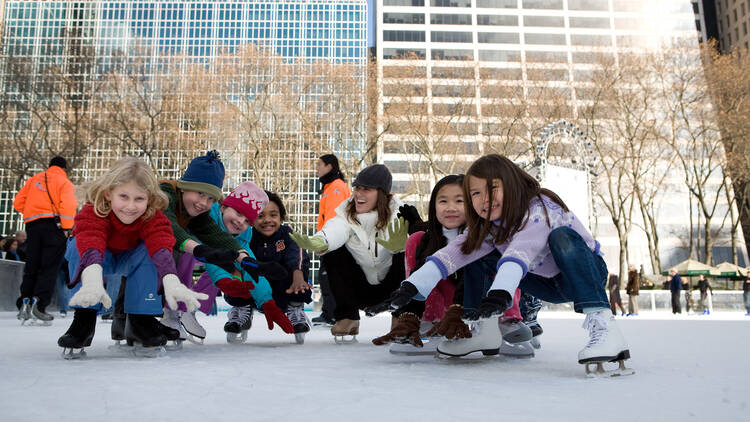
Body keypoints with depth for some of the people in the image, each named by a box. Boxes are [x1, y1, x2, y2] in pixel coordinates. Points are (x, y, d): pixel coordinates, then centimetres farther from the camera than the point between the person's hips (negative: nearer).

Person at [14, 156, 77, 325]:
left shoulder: (34, 179, 19)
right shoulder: (65, 182, 4)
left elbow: (18, 202, 16)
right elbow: (68, 204, -13)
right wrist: (66, 227, -8)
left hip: (32, 224, 5)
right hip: (53, 224, -4)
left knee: (31, 266, 10)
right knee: (49, 267, -5)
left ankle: (24, 302, 1)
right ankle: (39, 304, -15)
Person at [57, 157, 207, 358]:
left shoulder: (153, 216, -26)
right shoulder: (93, 212, -32)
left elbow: (161, 245, -43)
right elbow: (90, 242, -50)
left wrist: (172, 283, -62)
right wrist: (92, 280, -70)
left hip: (129, 261, 1)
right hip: (101, 260, -1)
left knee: (151, 251, -30)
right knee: (81, 245, -33)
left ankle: (140, 319, -20)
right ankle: (84, 318, -24)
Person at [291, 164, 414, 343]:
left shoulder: (397, 214, -14)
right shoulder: (347, 215, -8)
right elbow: (335, 231, -32)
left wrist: (399, 245, -63)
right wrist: (316, 243, -57)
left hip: (392, 288, -2)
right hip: (361, 291, 2)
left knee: (405, 254, -30)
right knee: (334, 252, -21)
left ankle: (402, 317, -12)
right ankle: (348, 318, -12)